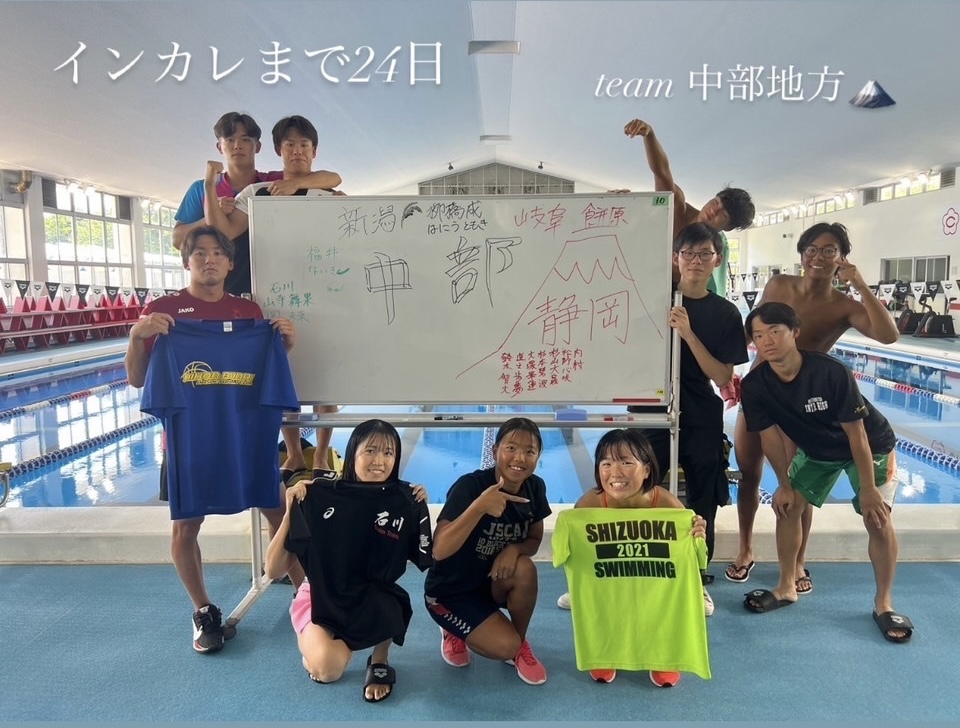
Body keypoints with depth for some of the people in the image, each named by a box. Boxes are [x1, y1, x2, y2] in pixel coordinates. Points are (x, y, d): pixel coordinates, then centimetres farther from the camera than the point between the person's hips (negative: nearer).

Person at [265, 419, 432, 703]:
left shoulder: (404, 502, -13)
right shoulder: (320, 495, -18)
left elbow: (426, 561, -6)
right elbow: (273, 570, -15)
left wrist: (421, 510, -17)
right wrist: (291, 511, -26)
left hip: (374, 601, 2)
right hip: (320, 597, -1)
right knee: (327, 668, -29)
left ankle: (380, 661, -2)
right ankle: (311, 642, 8)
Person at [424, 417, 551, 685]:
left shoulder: (535, 488, -10)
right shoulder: (469, 485, -27)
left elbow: (534, 541, 2)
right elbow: (439, 550, -33)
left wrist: (514, 548, -23)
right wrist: (479, 506, -46)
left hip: (493, 581, 5)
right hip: (449, 590, -5)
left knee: (524, 569, -27)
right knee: (505, 646, -22)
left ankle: (521, 645, 1)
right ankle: (454, 632, 11)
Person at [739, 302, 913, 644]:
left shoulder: (832, 372, -36)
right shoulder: (754, 385, -25)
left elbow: (856, 432, -27)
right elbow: (770, 436, -12)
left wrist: (868, 489, -22)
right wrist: (784, 484, -5)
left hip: (870, 446, -3)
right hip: (816, 450, 4)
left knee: (877, 518, -13)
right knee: (787, 506, -3)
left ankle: (883, 603, 7)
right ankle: (786, 587, 15)